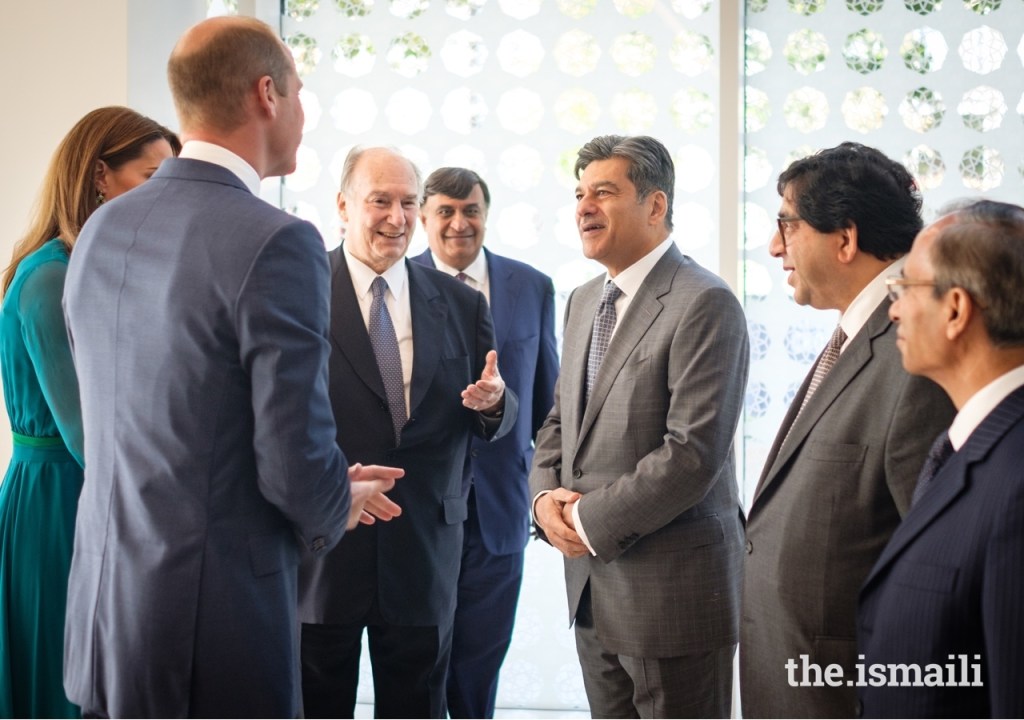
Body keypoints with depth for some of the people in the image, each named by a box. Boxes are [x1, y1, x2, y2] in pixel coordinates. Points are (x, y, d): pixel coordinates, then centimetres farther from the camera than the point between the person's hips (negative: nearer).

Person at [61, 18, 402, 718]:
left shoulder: (100, 232, 6)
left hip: (101, 614, 7)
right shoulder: (276, 244, -17)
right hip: (214, 635, -7)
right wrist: (336, 509, 6)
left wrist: (326, 484, 19)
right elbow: (297, 469, -17)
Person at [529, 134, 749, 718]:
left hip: (673, 588, -8)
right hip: (594, 587, 8)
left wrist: (590, 521, -15)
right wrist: (545, 498, 0)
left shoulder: (705, 305, -15)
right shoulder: (584, 301, 14)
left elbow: (693, 453, -21)